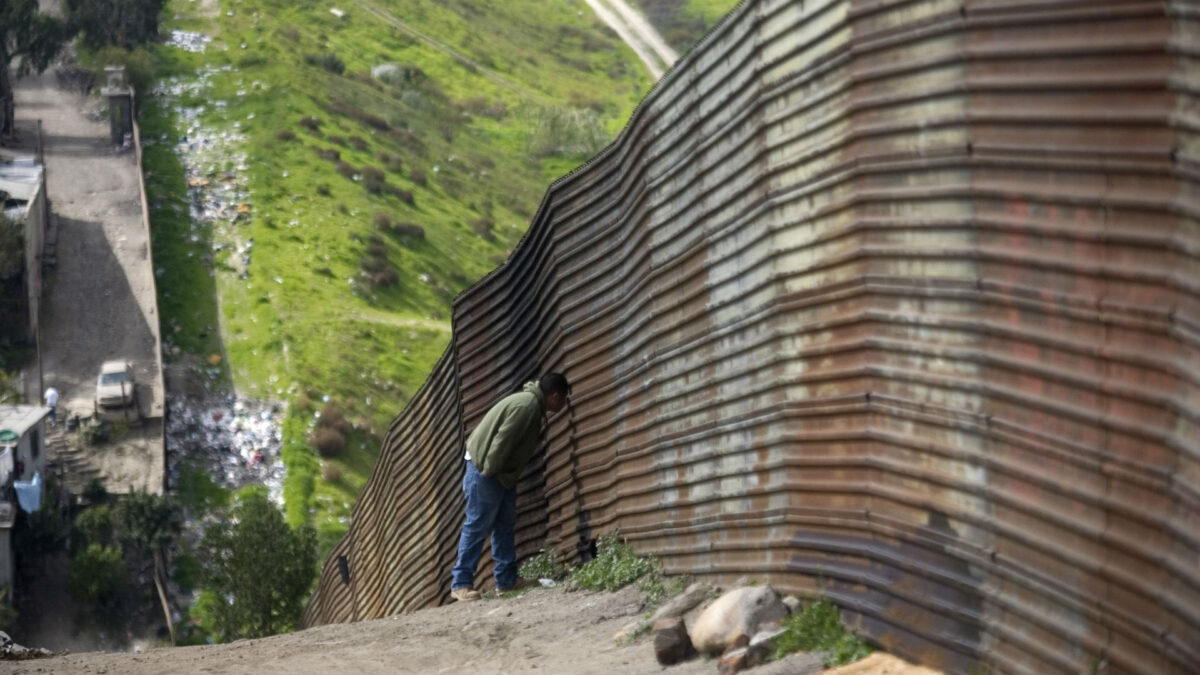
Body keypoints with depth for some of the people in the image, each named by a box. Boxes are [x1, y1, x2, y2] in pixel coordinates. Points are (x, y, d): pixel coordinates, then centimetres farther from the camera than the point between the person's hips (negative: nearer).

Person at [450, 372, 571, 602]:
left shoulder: (533, 406, 12)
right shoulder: (526, 406, -22)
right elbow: (502, 441, -25)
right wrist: (488, 472, -19)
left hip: (501, 472, 10)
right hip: (485, 468, -10)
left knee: (505, 525, 10)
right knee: (478, 526, -7)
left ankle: (507, 581, 13)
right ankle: (461, 584, -4)